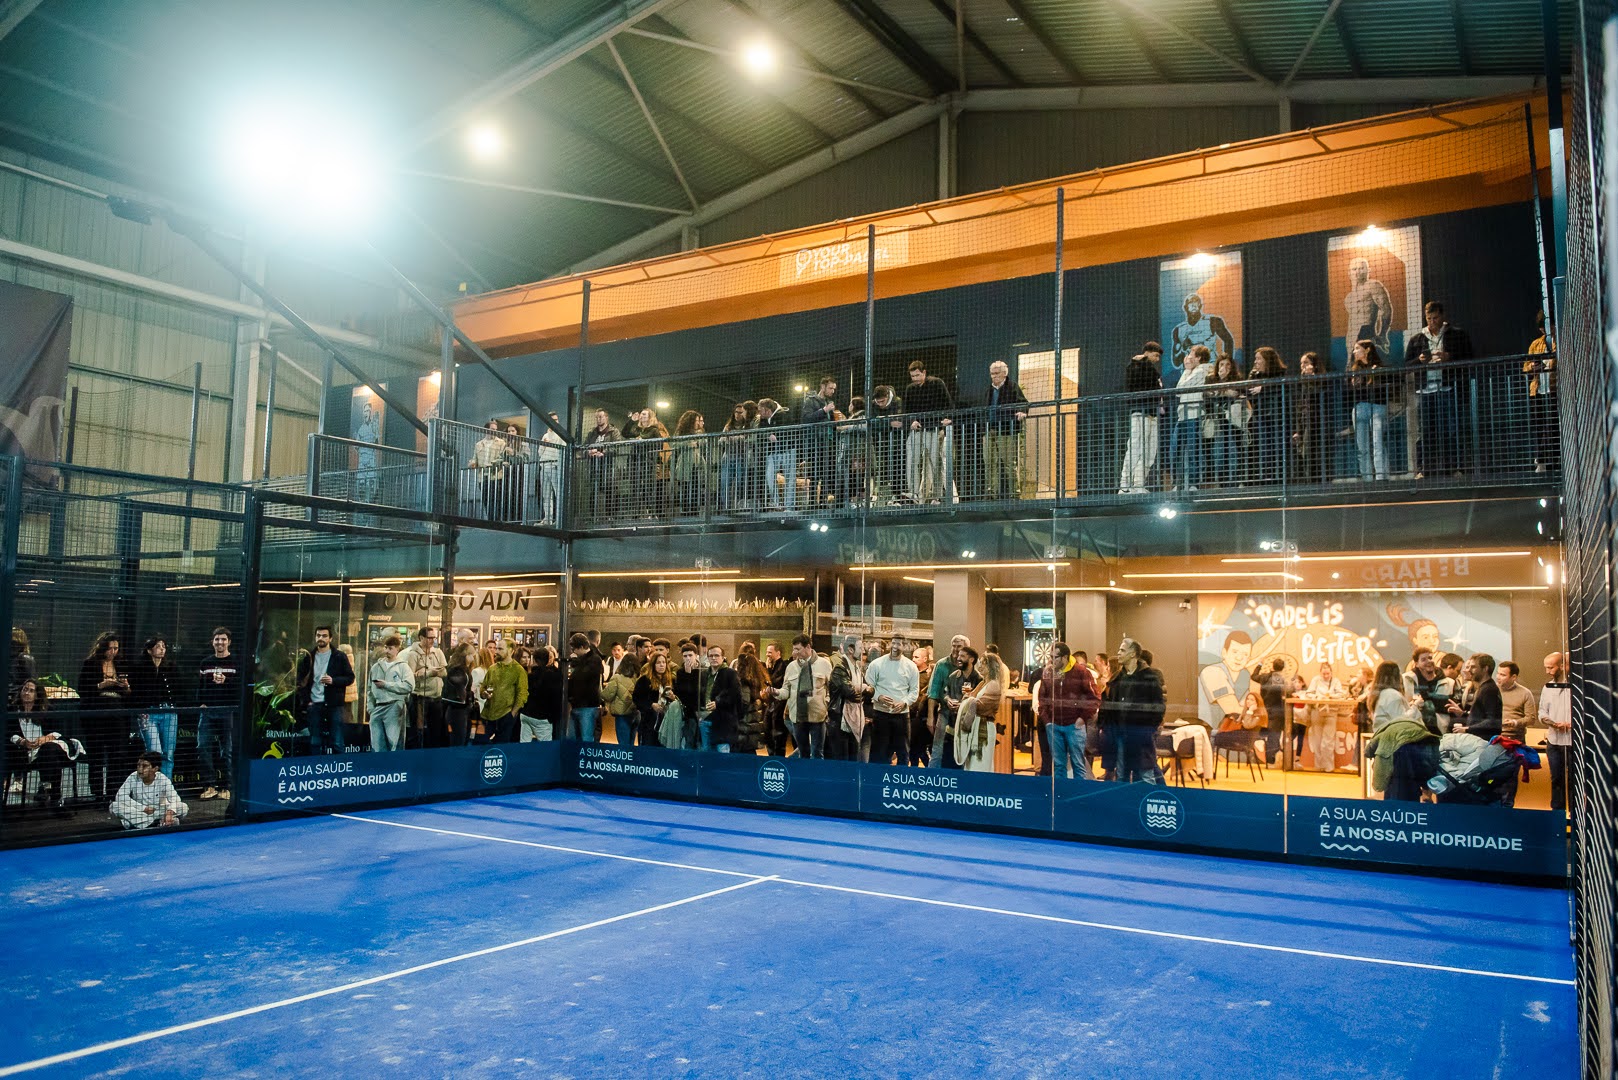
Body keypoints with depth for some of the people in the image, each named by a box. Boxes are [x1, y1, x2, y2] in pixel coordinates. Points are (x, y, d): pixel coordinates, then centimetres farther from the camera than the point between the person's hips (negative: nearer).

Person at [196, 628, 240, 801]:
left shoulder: (236, 663, 4)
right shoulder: (205, 664, 15)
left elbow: (242, 685, -6)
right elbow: (198, 686, 16)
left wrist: (225, 681, -19)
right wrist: (201, 703, 2)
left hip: (228, 711, -3)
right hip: (207, 711, 3)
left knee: (227, 750, 1)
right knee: (203, 747, -6)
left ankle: (225, 787, 8)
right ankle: (210, 785, 1)